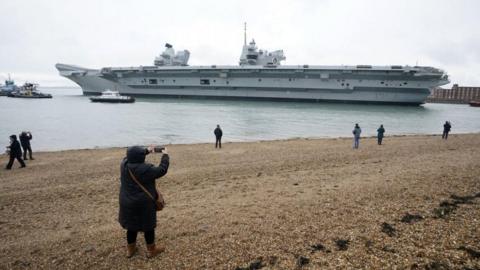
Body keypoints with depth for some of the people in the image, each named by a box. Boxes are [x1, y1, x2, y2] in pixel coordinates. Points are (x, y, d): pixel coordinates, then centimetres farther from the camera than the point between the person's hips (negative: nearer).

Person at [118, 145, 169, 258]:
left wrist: (147, 150, 22)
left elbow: (132, 157, 15)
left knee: (132, 226, 21)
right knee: (148, 226, 12)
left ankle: (130, 249, 36)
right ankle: (151, 250, 26)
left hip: (127, 203, 6)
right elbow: (162, 170, -13)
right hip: (144, 204, -6)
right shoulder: (146, 169, -26)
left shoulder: (124, 164, -7)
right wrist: (165, 156, 1)